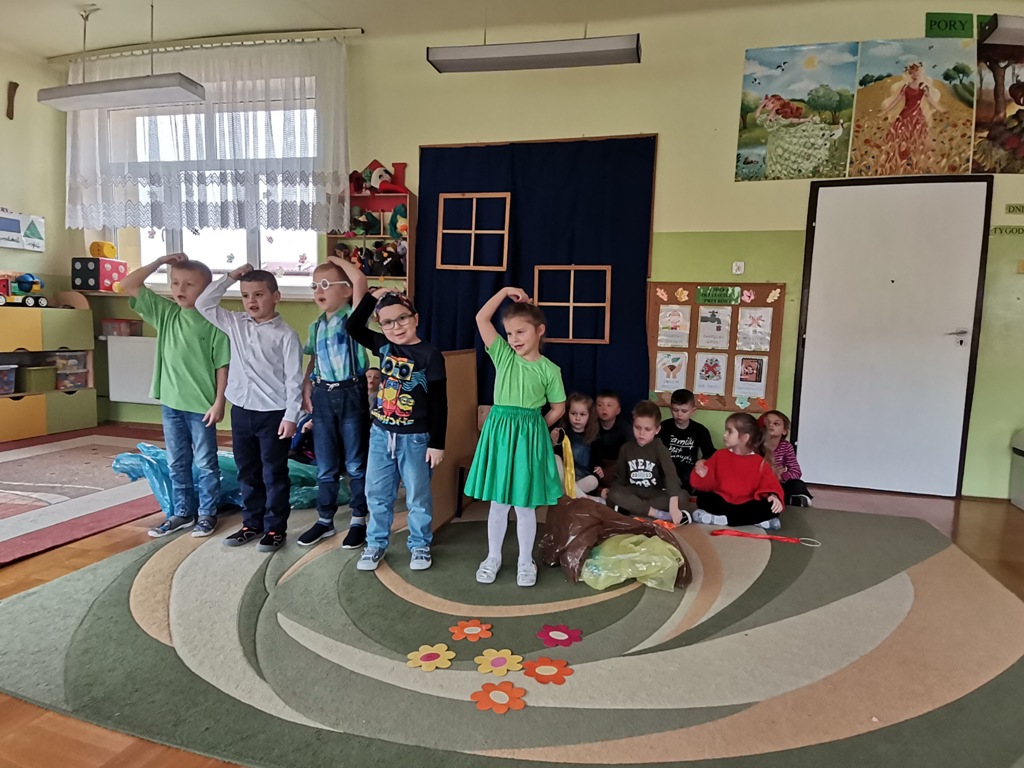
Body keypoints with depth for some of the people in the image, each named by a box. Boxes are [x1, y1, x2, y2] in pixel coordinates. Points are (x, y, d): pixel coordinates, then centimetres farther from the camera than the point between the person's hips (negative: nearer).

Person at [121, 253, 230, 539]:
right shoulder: (164, 312, 5)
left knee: (205, 463, 8)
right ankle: (183, 512, 28)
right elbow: (128, 285, 5)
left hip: (202, 405, -5)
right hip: (170, 402, 5)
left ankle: (207, 514, 21)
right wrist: (160, 261, -3)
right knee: (177, 463, 15)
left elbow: (223, 366, -9)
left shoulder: (214, 323, -10)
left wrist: (219, 402, -12)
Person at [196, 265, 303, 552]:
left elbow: (294, 379, -11)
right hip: (241, 410, 6)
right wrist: (230, 277, 1)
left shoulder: (286, 335, -11)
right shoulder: (235, 324, 6)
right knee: (247, 472, 16)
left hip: (273, 413, -6)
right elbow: (203, 304, 8)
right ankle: (252, 523, 30)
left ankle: (275, 528, 17)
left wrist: (290, 416, -13)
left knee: (274, 474, 5)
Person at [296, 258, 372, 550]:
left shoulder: (354, 316, -7)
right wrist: (306, 386, 3)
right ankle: (325, 520, 28)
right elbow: (313, 360, 18)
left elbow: (361, 283, -23)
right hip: (323, 395, 5)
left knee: (356, 464, 7)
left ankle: (359, 520, 21)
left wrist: (340, 261, -8)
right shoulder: (316, 325, 10)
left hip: (351, 394, -5)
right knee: (325, 466, 14)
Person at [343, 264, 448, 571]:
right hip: (381, 434, 5)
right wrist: (369, 295, -2)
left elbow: (439, 402, -13)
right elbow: (353, 327, 7)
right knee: (377, 494, 14)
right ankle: (376, 543, 32)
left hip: (415, 438, -5)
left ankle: (420, 545, 29)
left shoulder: (430, 354, -14)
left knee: (418, 496, 10)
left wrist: (437, 443, -13)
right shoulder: (383, 346, 1)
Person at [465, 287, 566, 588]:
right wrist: (506, 291, -3)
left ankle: (526, 562, 24)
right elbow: (481, 318, -3)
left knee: (525, 504, 8)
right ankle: (493, 557, 28)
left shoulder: (549, 370, -3)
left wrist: (532, 428, 2)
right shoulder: (503, 355, 2)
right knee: (498, 502, 12)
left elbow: (558, 408, 6)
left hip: (529, 437, -2)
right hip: (498, 433, 2)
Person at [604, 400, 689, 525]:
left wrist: (673, 506, -40)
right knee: (613, 494, -28)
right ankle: (661, 514, -31)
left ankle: (630, 508, -27)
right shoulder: (626, 448, 0)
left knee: (678, 498, -30)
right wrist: (609, 490, -11)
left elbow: (671, 474, -26)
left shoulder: (659, 448, -11)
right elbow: (620, 477, 9)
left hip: (655, 495, -2)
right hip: (633, 493, 2)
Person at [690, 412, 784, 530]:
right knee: (703, 498, -30)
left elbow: (769, 484, -3)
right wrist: (702, 476, -17)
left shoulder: (760, 462, 4)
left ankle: (720, 519, -29)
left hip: (746, 505, 0)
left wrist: (773, 496, -24)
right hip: (722, 503, 0)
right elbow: (708, 483, 5)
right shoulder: (720, 455, 7)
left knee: (771, 507, -27)